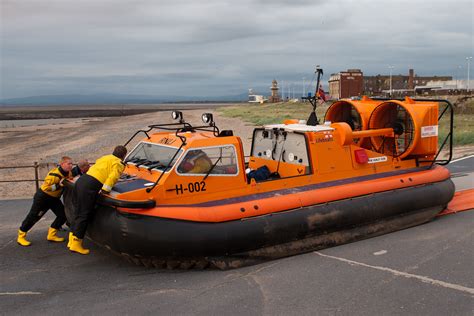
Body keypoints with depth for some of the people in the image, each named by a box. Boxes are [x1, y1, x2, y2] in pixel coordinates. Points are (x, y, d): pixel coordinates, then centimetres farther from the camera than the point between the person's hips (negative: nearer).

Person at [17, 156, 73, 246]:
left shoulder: (68, 173, -9)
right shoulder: (54, 175, -33)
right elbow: (45, 187, -32)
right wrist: (58, 185, -40)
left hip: (54, 198, 7)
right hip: (43, 197, -7)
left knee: (63, 215, -2)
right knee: (33, 216, 0)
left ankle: (51, 235, 11)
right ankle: (21, 236, 14)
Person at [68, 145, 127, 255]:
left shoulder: (104, 158, 26)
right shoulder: (119, 164, 2)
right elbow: (113, 177, -14)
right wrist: (104, 190, -18)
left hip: (81, 180, 8)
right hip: (90, 186, -8)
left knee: (78, 213, 14)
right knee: (84, 216, -3)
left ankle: (72, 241, 20)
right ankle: (76, 244, 0)